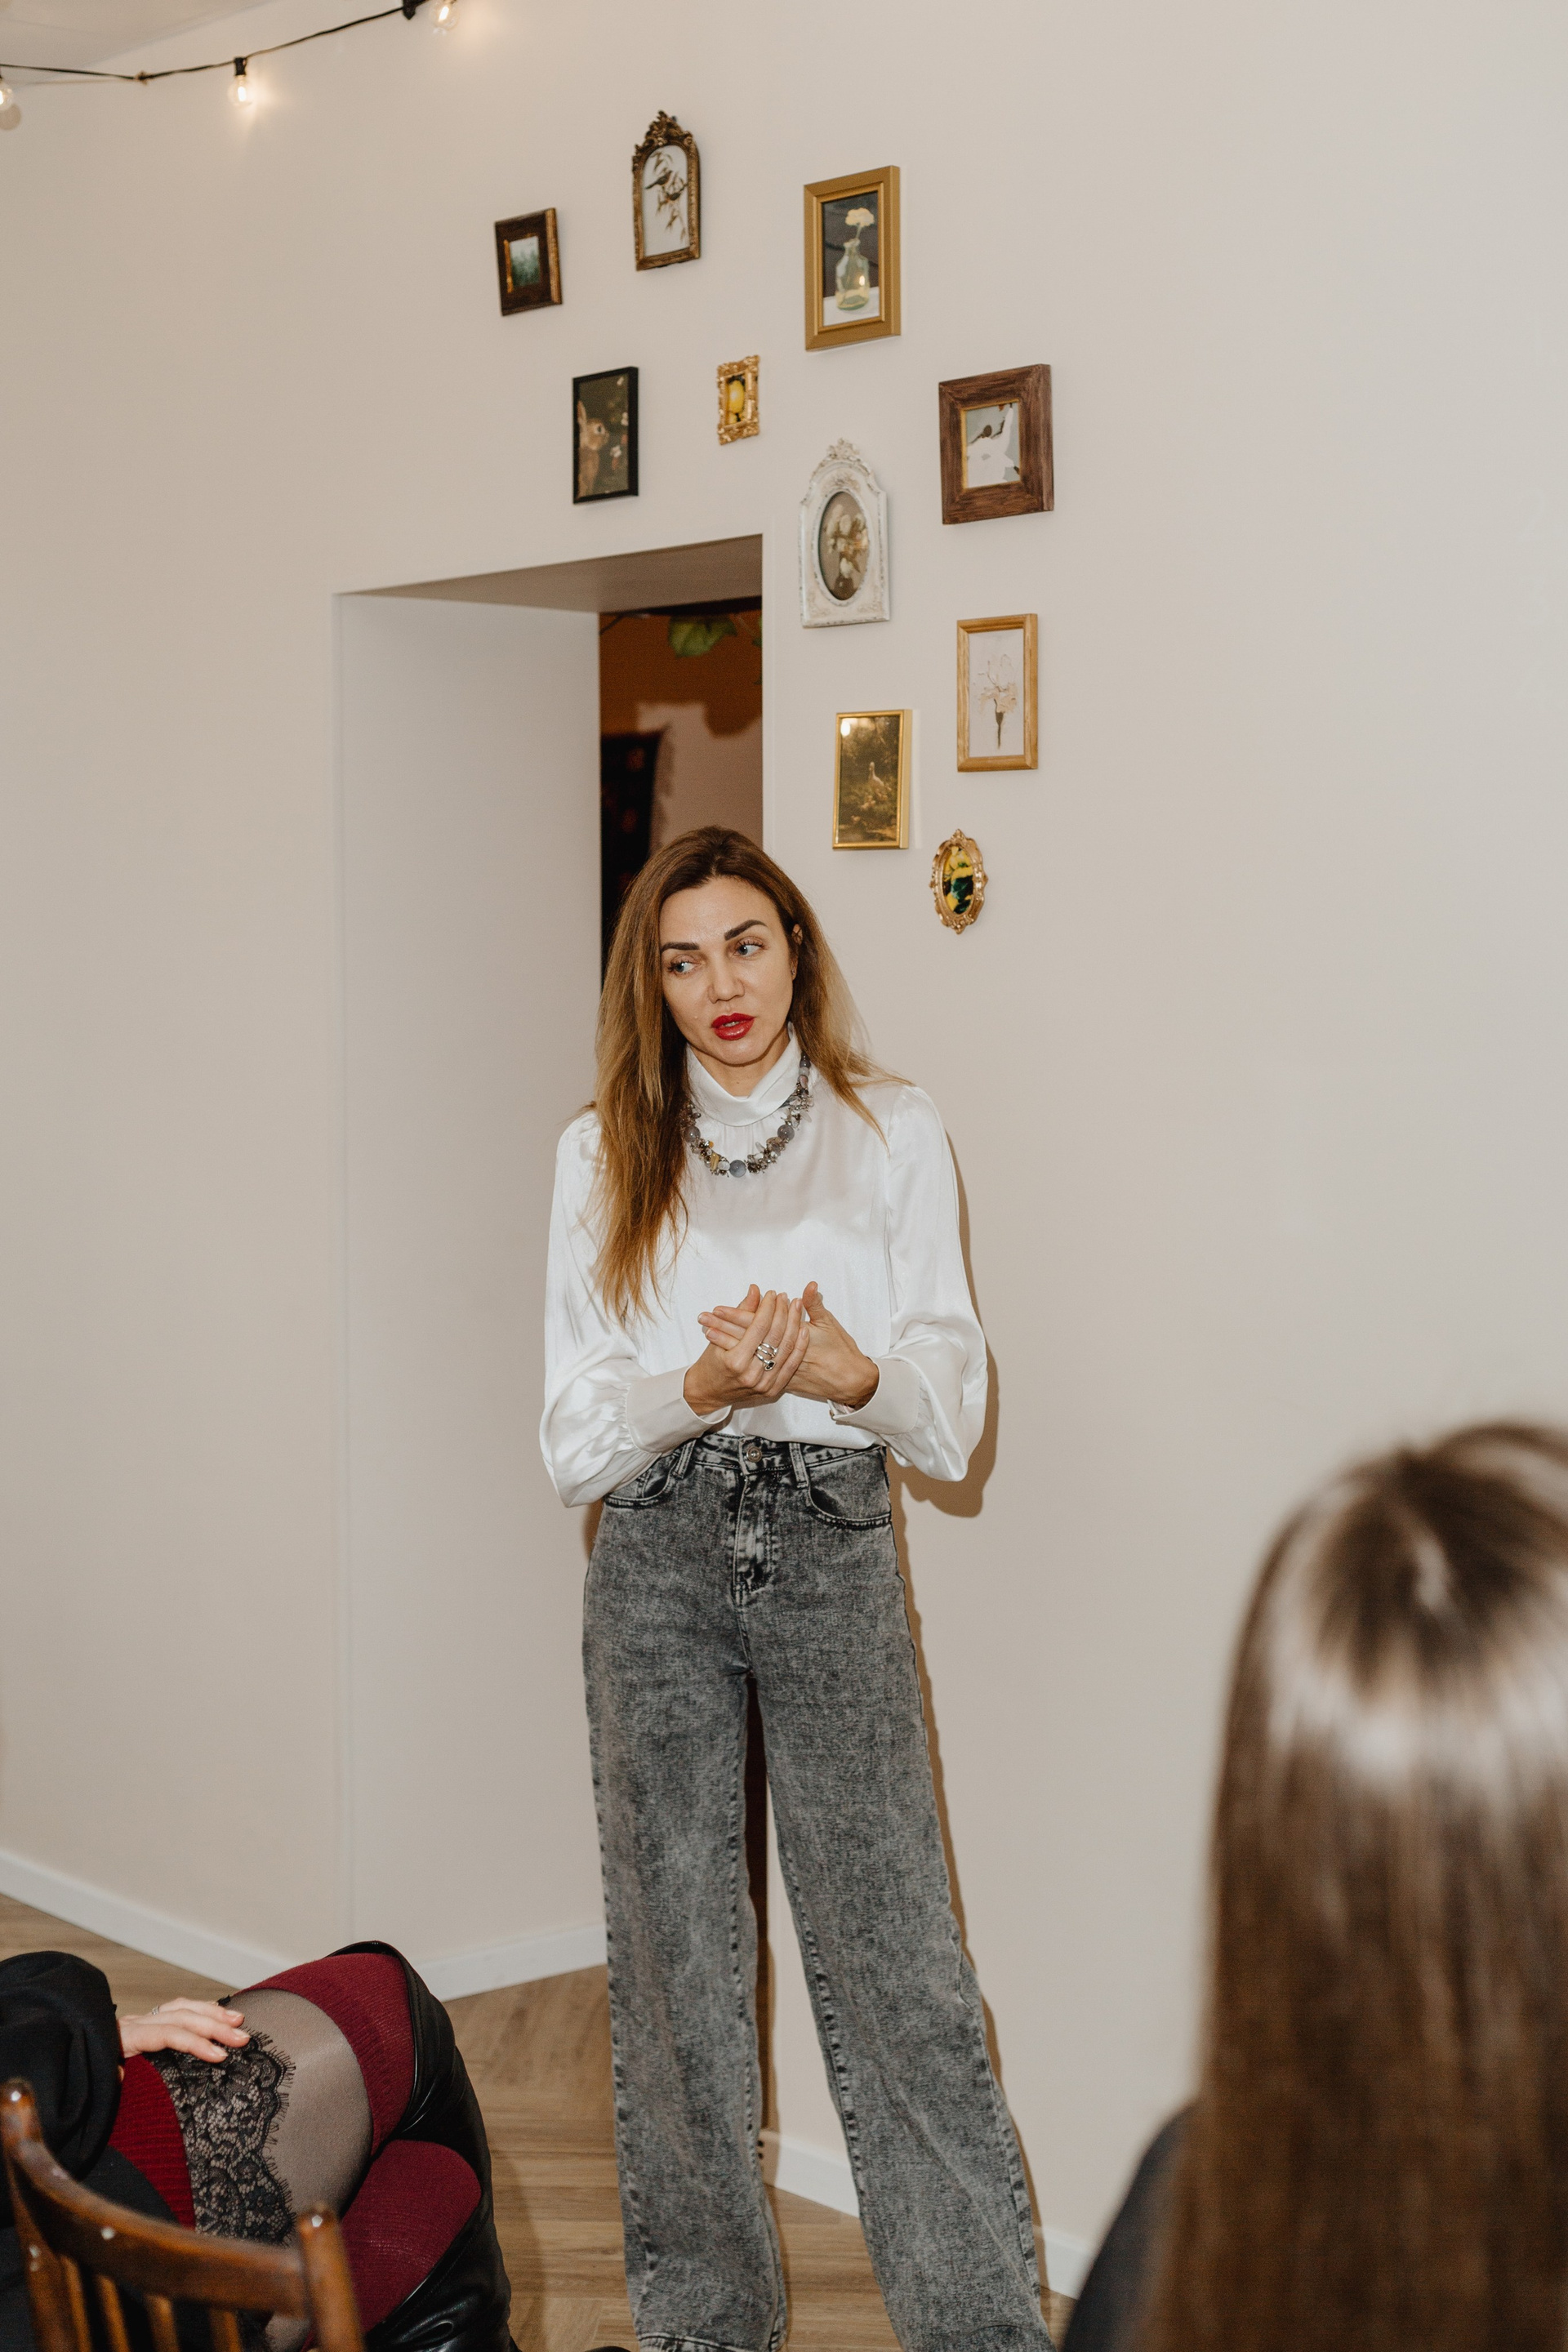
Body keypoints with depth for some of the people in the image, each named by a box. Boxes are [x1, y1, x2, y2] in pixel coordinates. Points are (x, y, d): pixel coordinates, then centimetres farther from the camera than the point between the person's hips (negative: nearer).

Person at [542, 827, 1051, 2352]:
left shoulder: (891, 1137, 5)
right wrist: (703, 1385, -18)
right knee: (674, 1953, 6)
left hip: (833, 1551, -1)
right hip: (659, 1555, 1)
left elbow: (951, 1417, 1)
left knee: (896, 1955, -4)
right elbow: (574, 1442, 2)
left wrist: (852, 1371, -21)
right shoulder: (606, 1156, 6)